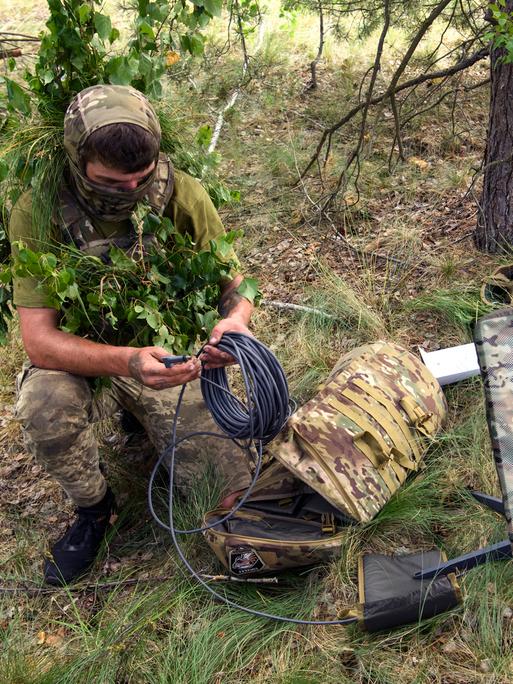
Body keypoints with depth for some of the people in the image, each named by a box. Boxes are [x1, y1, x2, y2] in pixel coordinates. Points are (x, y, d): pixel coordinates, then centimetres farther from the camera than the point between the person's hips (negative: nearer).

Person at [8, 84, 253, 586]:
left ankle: (149, 421, 20)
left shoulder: (181, 196, -17)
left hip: (171, 354, 1)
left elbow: (233, 282, -6)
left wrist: (235, 319, -32)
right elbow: (38, 339, -25)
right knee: (43, 405, -35)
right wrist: (127, 361, -43)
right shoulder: (39, 213, -21)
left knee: (240, 481, -13)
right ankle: (92, 508, -2)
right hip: (80, 360, -1)